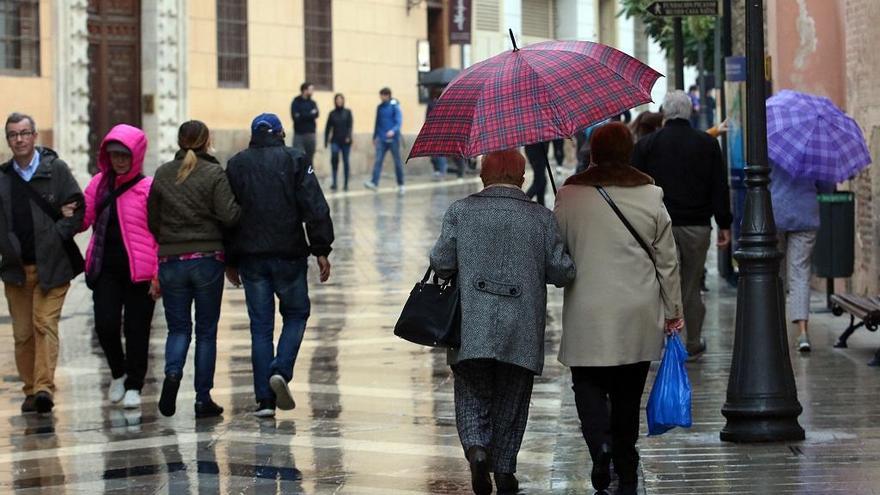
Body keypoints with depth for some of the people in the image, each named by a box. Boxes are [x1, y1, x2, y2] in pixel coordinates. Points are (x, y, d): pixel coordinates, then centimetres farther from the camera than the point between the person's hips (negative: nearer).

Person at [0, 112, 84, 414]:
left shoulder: (56, 169, 0)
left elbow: (79, 208, 0)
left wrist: (58, 235, -8)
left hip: (52, 265, -3)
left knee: (45, 324, -12)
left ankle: (44, 387, -17)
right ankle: (31, 391, 14)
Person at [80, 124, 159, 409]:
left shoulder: (149, 188, -5)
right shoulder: (99, 184, 10)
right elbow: (84, 219, 11)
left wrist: (158, 274, -10)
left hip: (139, 271, -3)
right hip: (106, 268, 3)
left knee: (136, 329, 3)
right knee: (105, 324, -5)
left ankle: (134, 386, 17)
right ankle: (118, 373, 21)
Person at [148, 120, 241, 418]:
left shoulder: (162, 175, 4)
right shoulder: (214, 174, -8)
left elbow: (152, 219, 8)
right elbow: (229, 215, -15)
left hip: (171, 260, 2)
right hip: (207, 258, -2)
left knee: (178, 327, 12)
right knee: (206, 330, 8)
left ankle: (172, 373, -17)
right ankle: (203, 398, 7)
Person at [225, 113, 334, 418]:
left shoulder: (236, 165, 8)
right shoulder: (294, 161, -1)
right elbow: (315, 208, -8)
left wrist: (230, 261, 13)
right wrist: (321, 250, -5)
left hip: (250, 257, 2)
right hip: (288, 255, -2)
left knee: (261, 326, 6)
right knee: (296, 314, 15)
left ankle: (265, 399, 2)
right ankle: (281, 371, -8)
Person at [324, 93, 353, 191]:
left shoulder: (347, 112, 5)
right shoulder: (332, 114, 8)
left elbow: (350, 125, -3)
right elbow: (328, 128, 8)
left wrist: (348, 136, -17)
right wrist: (326, 141, 4)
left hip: (345, 141, 0)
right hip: (335, 140, 0)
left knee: (346, 162, 3)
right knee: (334, 157, -22)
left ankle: (345, 184, 12)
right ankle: (334, 182, -19)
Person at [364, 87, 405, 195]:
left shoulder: (395, 106, -6)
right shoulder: (380, 107, 10)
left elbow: (399, 121, -14)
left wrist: (393, 130, -32)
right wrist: (375, 136, 23)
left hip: (393, 138, -4)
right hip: (382, 139, 4)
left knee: (397, 161, 5)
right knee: (378, 160, -9)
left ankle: (401, 185, 16)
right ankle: (374, 182, -18)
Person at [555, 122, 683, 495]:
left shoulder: (570, 195, -5)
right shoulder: (650, 195, 0)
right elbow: (667, 261, 4)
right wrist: (673, 311, 13)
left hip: (587, 314, -2)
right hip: (639, 316, 2)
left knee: (588, 383, 9)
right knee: (628, 393, 12)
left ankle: (600, 441, -18)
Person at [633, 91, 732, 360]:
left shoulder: (646, 145, 2)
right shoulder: (708, 144, 4)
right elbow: (720, 188, 3)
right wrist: (724, 224, 8)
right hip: (697, 226, 1)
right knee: (692, 287, 11)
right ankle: (693, 345, 19)